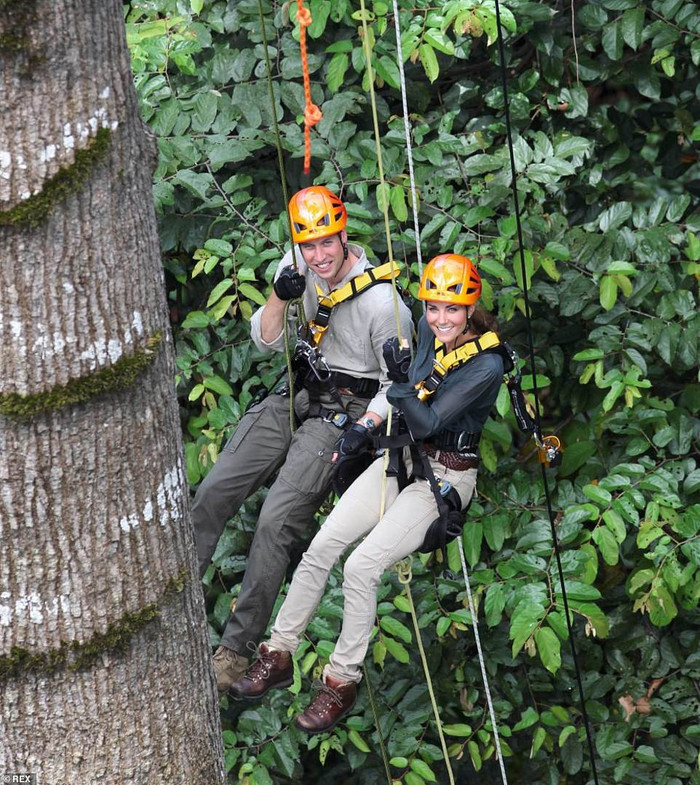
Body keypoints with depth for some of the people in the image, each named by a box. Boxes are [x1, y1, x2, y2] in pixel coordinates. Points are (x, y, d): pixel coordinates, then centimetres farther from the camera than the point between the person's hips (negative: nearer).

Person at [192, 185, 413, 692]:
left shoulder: (382, 303, -19)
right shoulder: (297, 269, -2)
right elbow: (266, 342, 4)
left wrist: (366, 425, -22)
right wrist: (280, 298, -15)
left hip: (341, 413, -6)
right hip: (293, 397, 6)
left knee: (276, 524, -17)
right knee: (212, 494, -3)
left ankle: (238, 649, -10)